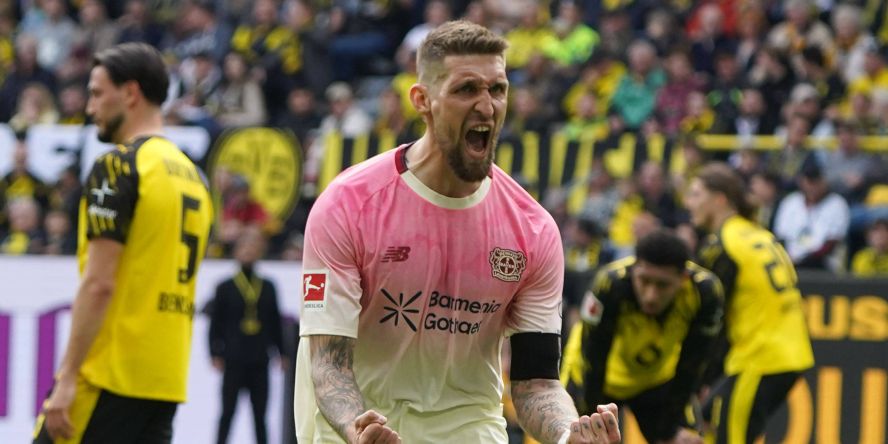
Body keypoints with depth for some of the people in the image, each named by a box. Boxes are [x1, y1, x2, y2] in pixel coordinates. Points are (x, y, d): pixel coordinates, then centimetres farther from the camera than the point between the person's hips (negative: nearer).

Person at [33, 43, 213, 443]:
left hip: (109, 375, -8)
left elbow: (98, 284, -16)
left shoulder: (118, 166, -9)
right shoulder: (192, 175, 16)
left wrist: (67, 377, -15)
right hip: (165, 380, 8)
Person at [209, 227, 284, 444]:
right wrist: (216, 354, -7)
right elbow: (216, 324, 0)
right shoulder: (226, 288, 1)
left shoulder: (268, 287, 8)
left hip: (259, 362, 2)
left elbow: (275, 322, 12)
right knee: (228, 412, 0)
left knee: (259, 416, 4)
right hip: (234, 361, -2)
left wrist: (281, 352, 10)